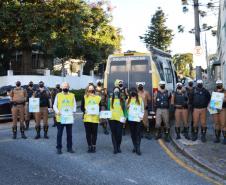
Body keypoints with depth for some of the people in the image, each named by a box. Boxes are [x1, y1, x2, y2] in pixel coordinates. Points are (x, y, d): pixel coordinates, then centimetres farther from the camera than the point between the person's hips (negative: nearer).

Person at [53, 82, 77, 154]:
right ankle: (59, 148, 12)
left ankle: (69, 148, 19)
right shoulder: (58, 95, 4)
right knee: (59, 134, 2)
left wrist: (73, 111, -6)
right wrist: (57, 111, -13)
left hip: (69, 118, 2)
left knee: (69, 134, 8)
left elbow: (74, 105, 11)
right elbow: (54, 105, 5)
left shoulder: (72, 95, 8)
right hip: (60, 118, -1)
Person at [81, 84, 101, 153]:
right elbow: (82, 107, 5)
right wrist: (85, 111, -12)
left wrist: (98, 112, -7)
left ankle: (93, 146, 15)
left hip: (95, 118, 0)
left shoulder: (98, 97, 6)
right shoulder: (85, 97, 5)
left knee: (94, 133, 4)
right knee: (88, 133, 4)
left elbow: (101, 107, 8)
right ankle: (89, 146, 15)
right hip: (87, 118, 0)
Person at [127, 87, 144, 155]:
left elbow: (142, 109, 8)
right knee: (133, 133, 8)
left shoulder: (140, 99, 5)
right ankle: (135, 147, 19)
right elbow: (125, 108, 5)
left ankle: (138, 148, -6)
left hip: (138, 119, -2)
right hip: (131, 119, 2)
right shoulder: (128, 99, 7)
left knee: (138, 133, -6)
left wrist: (141, 116, -5)